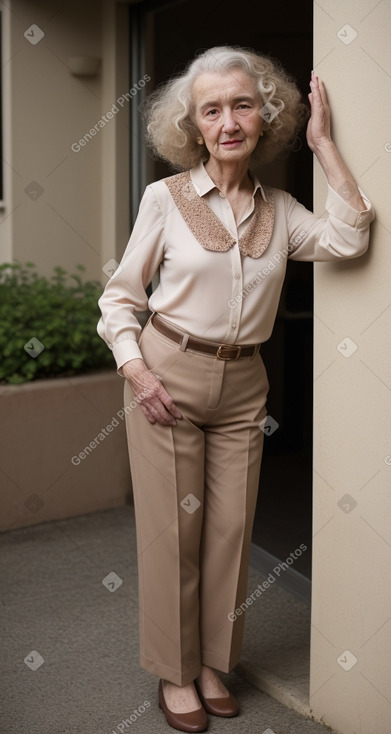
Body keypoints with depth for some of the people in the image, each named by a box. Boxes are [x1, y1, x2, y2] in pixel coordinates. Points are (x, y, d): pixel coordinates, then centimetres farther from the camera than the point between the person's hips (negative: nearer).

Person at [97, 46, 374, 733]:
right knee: (172, 526, 3)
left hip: (243, 385, 3)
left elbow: (346, 239, -14)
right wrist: (136, 371, -13)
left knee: (230, 527, 9)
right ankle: (175, 671, 20)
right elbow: (119, 296, 0)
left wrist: (323, 143, -8)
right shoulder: (165, 197, -3)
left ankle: (212, 663, 27)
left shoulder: (279, 208, 5)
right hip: (168, 375, -3)